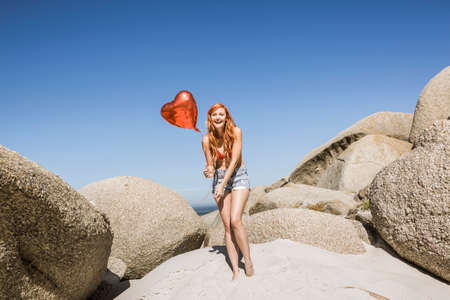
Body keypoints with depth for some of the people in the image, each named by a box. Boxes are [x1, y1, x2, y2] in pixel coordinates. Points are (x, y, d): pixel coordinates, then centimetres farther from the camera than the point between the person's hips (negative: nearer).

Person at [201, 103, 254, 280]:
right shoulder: (207, 140, -4)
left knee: (235, 220, -20)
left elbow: (234, 160, -15)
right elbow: (210, 165, 3)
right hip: (219, 179, 3)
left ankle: (248, 261, -3)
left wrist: (223, 185, -19)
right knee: (227, 226, -3)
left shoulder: (236, 131, -11)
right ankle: (235, 271, 1)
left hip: (238, 176, -2)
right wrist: (208, 172, -22)